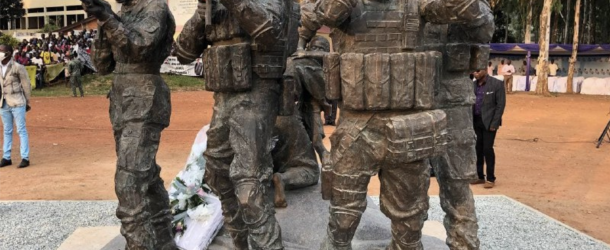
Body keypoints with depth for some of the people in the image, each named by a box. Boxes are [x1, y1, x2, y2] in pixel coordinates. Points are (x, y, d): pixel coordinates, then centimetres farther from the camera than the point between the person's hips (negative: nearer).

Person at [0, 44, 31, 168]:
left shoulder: (18, 67, -10)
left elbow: (26, 85, -4)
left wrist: (27, 102, -1)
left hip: (17, 104, -6)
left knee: (21, 130, -2)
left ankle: (25, 158, 1)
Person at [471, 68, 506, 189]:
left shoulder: (496, 84, -8)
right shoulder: (473, 85, 8)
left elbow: (500, 105, -9)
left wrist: (494, 123, -14)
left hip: (488, 122, -5)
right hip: (475, 121, 5)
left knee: (487, 149, -7)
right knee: (478, 149, 8)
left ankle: (491, 179, 4)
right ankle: (480, 176, 19)